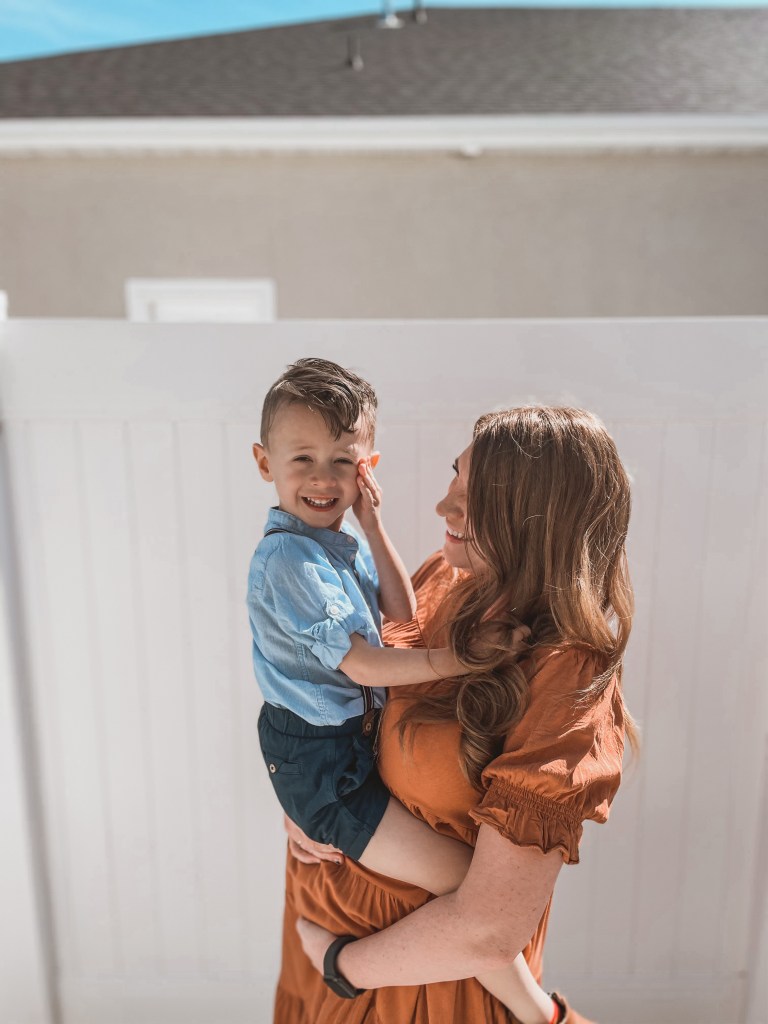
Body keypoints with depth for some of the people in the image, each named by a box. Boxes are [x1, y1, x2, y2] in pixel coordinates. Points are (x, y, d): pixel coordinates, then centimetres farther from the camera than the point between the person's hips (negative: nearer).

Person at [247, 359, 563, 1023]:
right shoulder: (288, 558, -23)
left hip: (353, 737, 10)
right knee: (465, 882, -10)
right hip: (320, 761, -10)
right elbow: (360, 665, -23)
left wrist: (372, 525, -5)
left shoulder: (344, 542, 4)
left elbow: (403, 613, 2)